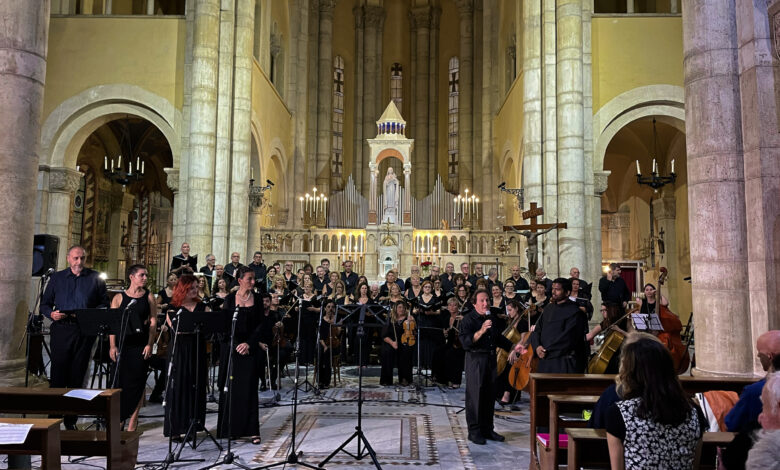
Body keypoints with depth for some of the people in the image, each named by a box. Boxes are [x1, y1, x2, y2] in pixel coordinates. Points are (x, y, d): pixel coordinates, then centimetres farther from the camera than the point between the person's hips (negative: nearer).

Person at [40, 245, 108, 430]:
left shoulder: (95, 278, 9)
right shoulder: (56, 278, 12)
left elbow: (105, 303, 7)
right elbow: (44, 304, 12)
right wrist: (51, 314, -9)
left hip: (85, 331, 0)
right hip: (61, 329, 0)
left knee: (77, 376, 5)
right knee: (58, 372, -3)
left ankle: (71, 419, 13)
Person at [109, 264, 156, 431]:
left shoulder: (149, 297, 6)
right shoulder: (119, 297, 4)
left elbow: (153, 321, 2)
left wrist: (150, 344, -7)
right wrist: (112, 346, -7)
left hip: (141, 344, 0)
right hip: (122, 342, 0)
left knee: (137, 381, 1)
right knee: (120, 379, 2)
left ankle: (133, 421, 10)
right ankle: (118, 418, 17)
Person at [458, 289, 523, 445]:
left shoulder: (491, 318, 13)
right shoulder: (468, 319, -9)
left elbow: (499, 338, 28)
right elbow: (465, 341, -21)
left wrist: (513, 347, 22)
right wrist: (481, 331, -31)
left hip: (491, 360, 7)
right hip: (475, 360, -7)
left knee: (490, 396, 11)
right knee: (475, 396, -3)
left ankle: (487, 429, 22)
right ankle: (474, 431, 6)